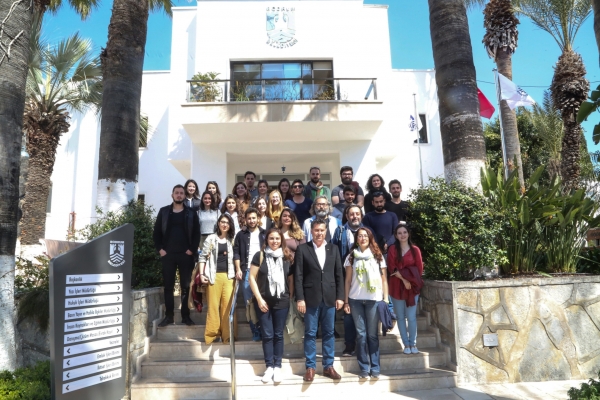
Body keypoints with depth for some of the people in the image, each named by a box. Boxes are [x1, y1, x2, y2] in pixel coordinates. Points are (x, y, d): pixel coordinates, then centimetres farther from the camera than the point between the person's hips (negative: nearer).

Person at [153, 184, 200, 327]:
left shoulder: (191, 213, 5)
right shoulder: (164, 211, 8)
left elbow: (197, 233, 2)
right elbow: (157, 232, 8)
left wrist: (192, 249, -8)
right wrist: (159, 248, -3)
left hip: (185, 254, -1)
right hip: (168, 254, 1)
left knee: (186, 286, 3)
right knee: (168, 286, 5)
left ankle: (186, 316, 10)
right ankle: (169, 316, 12)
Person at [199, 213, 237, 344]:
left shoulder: (232, 240, 12)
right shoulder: (211, 239, 4)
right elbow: (203, 257, 3)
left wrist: (237, 271, 2)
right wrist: (201, 274, -6)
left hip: (229, 276, 2)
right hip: (214, 276, -2)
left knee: (228, 306, 0)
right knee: (213, 306, 1)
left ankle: (227, 335, 8)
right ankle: (212, 334, 9)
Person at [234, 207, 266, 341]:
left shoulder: (264, 234, 8)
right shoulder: (241, 235, 9)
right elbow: (236, 253, 6)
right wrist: (238, 269, -5)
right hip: (246, 272, 1)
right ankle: (255, 332, 10)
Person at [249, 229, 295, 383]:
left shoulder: (286, 257, 2)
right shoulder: (259, 256, -4)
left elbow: (291, 279, 8)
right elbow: (252, 278, -5)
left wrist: (291, 297, 1)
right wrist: (259, 298, -9)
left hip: (282, 302, 1)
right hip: (264, 302, -1)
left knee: (278, 335, 9)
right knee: (267, 335, 5)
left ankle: (277, 367, 19)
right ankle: (269, 366, 17)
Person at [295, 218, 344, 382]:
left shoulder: (333, 249, 8)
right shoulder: (302, 249, -1)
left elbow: (339, 275, 8)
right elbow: (298, 276, -4)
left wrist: (340, 296, 2)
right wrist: (300, 298, -10)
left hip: (329, 298, 3)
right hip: (311, 298, -2)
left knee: (329, 333, 10)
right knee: (310, 333, 5)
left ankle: (328, 366, 22)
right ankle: (310, 367, 17)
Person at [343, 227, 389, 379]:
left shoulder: (378, 256, 7)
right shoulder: (351, 257, 8)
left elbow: (384, 280, 7)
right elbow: (348, 280, 7)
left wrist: (386, 299, 0)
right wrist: (346, 301, 2)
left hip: (374, 299, -1)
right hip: (356, 299, 1)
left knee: (373, 334, 3)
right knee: (361, 334, 4)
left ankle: (375, 368, 12)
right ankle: (364, 368, 12)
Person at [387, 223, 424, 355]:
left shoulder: (415, 250, 3)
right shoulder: (392, 249, 2)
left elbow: (419, 269, 4)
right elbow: (392, 268, -6)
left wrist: (410, 278, -5)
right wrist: (403, 279, -13)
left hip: (412, 287, 0)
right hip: (397, 287, 1)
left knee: (411, 317, -1)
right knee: (401, 317, 6)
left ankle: (413, 344, 15)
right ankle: (406, 344, 16)